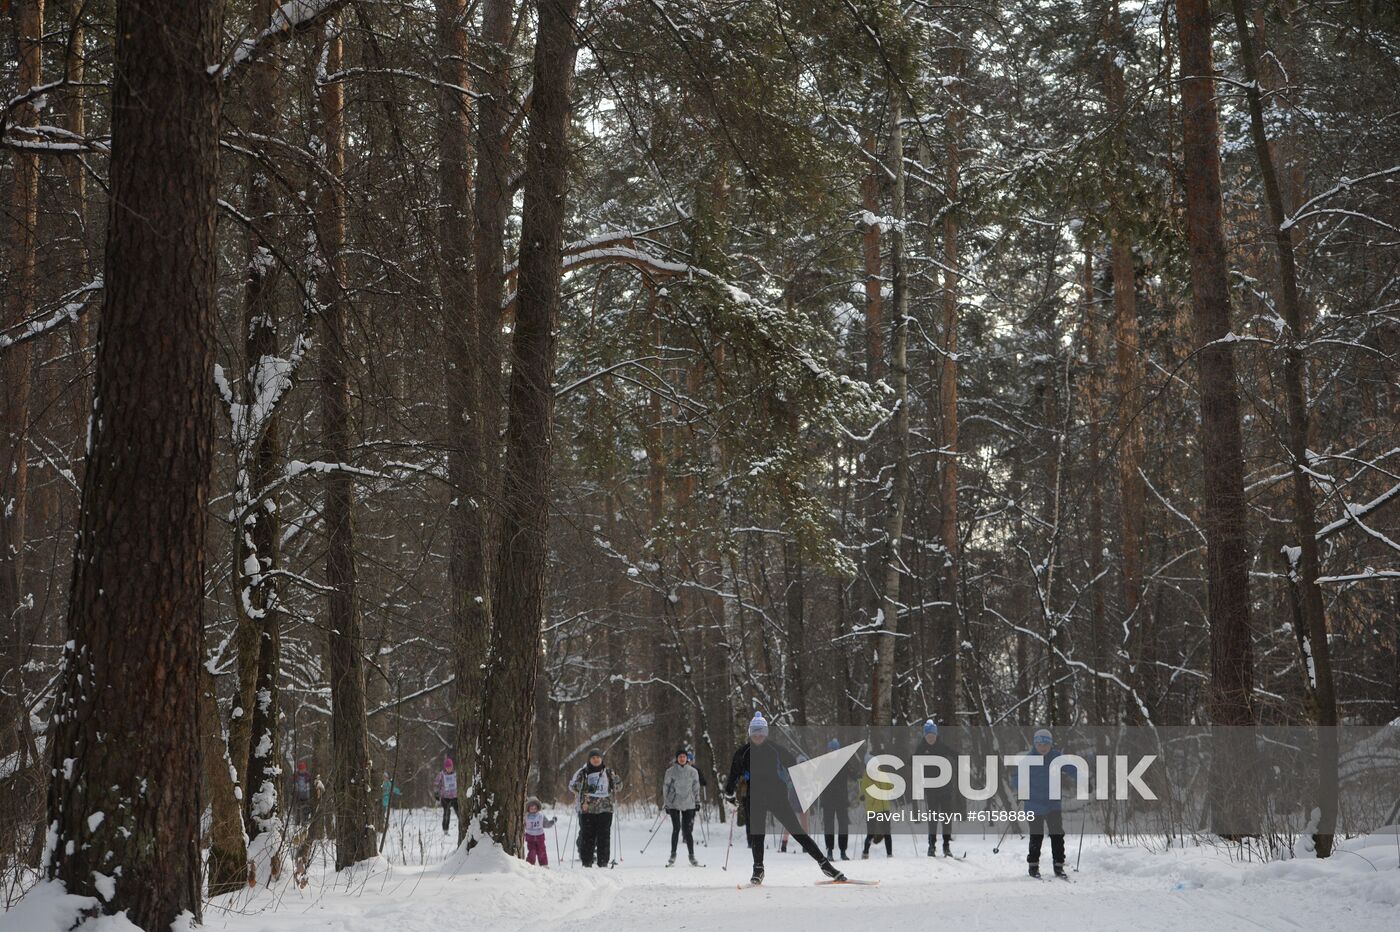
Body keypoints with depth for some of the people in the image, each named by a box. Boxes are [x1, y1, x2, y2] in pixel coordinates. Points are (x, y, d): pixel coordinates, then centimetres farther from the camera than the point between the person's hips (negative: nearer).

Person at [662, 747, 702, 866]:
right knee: (676, 828, -7)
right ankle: (673, 854, 5)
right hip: (674, 804, -1)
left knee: (688, 830, 0)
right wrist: (665, 803, 1)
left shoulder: (693, 772, 6)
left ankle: (692, 856, 6)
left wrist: (697, 802, 13)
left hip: (688, 804, 1)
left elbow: (696, 788, 14)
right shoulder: (670, 771, 0)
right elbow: (665, 787, 4)